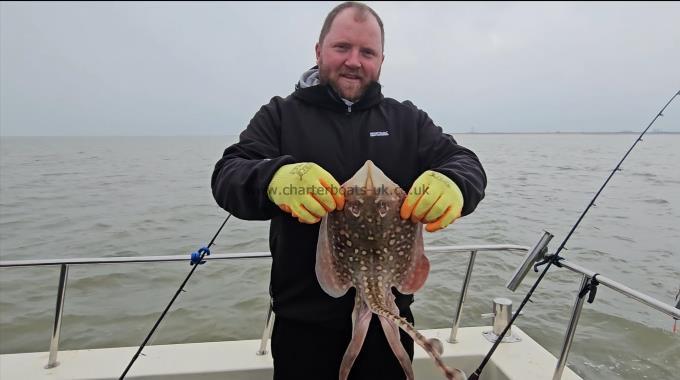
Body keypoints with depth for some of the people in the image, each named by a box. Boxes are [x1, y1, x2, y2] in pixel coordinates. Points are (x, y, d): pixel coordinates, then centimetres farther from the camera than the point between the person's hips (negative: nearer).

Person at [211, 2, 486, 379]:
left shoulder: (408, 119, 7)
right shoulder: (280, 115, 0)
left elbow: (465, 163, -3)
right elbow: (228, 175, -11)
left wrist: (453, 184, -28)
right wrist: (274, 179, -35)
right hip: (304, 317, -1)